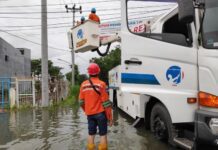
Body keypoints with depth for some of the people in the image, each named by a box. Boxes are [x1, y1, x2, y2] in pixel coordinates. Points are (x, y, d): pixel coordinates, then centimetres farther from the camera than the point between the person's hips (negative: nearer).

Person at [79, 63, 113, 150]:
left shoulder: (83, 85, 2)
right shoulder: (101, 84, -12)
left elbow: (81, 102, 7)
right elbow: (106, 102, -12)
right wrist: (110, 117, -6)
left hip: (89, 114, 5)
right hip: (100, 113, -4)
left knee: (91, 134, 14)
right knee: (103, 134, 5)